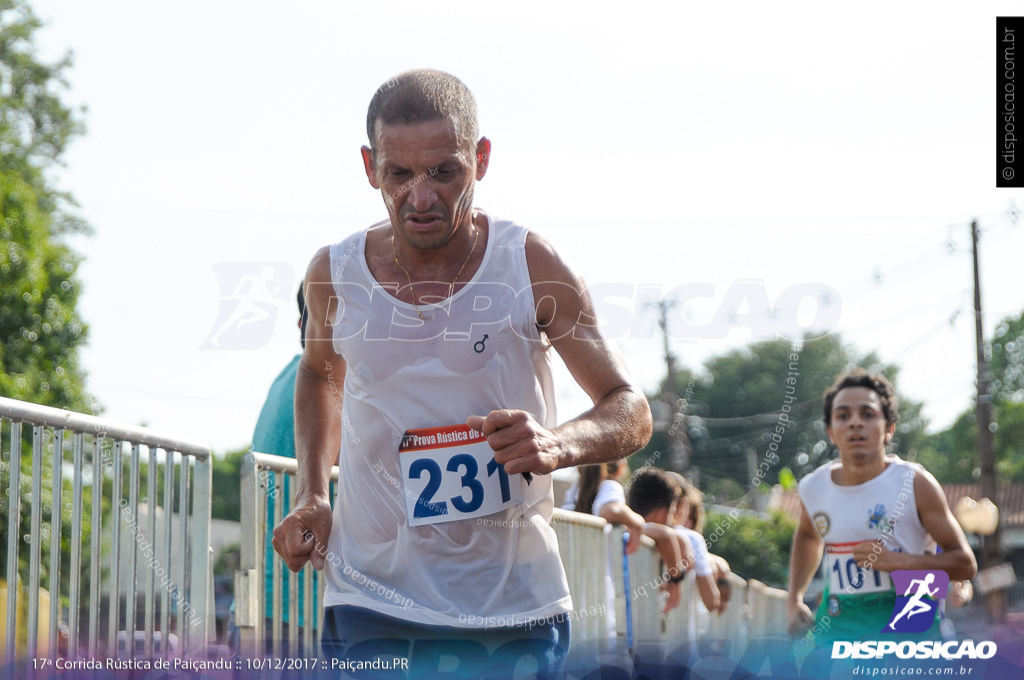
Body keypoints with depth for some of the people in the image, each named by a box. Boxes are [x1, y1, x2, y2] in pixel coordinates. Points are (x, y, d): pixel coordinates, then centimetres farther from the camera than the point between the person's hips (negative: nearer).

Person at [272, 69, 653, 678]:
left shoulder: (531, 266, -8)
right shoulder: (334, 276, -1)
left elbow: (631, 411, -5)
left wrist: (558, 445, -27)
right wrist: (311, 497, 7)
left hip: (515, 611, -1)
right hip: (369, 605, 1)